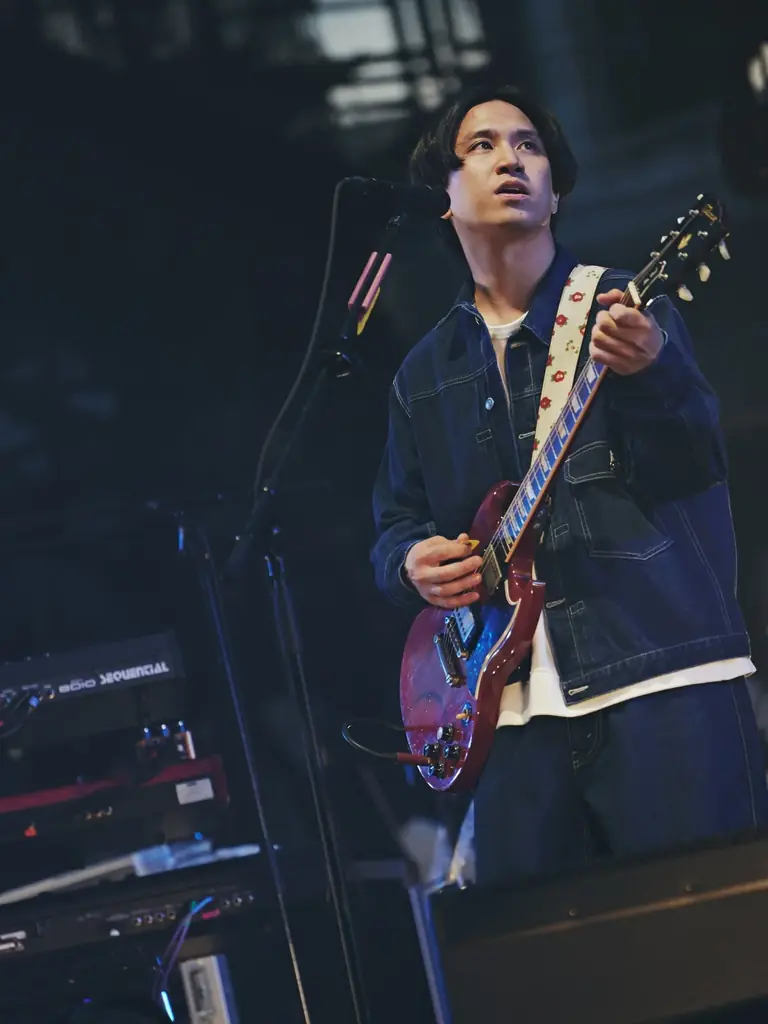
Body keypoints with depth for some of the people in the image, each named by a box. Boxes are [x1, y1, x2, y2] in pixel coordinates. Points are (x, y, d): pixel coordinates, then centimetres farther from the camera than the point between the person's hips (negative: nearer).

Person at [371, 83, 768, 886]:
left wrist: (651, 371, -26)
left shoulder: (621, 307, 7)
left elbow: (696, 465, -5)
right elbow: (395, 521, 22)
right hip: (519, 703, 4)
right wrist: (412, 560, -2)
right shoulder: (423, 374, 19)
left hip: (661, 668, -4)